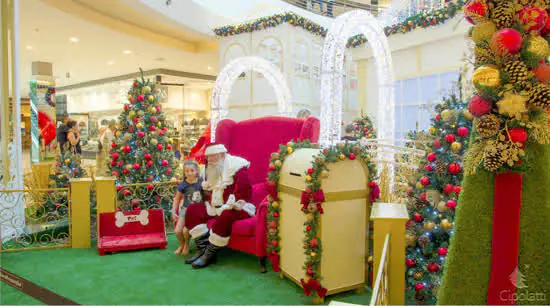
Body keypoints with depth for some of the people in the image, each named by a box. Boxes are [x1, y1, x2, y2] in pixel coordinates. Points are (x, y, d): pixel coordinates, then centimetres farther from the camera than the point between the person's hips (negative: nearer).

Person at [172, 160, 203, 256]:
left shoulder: (201, 182, -7)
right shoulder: (183, 184, -6)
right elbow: (177, 199, 4)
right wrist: (173, 212, -2)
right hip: (186, 209, 2)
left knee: (186, 230, -19)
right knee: (177, 231, -12)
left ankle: (187, 245, 16)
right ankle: (181, 245, 23)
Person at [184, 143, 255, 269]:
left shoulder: (236, 167, -12)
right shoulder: (213, 169, 14)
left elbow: (244, 192, -22)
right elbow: (208, 191, 24)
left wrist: (226, 207, -24)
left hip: (237, 208, -8)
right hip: (217, 206, 8)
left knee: (224, 215, -38)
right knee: (192, 210, -3)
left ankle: (210, 254, -22)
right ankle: (202, 248, -9)